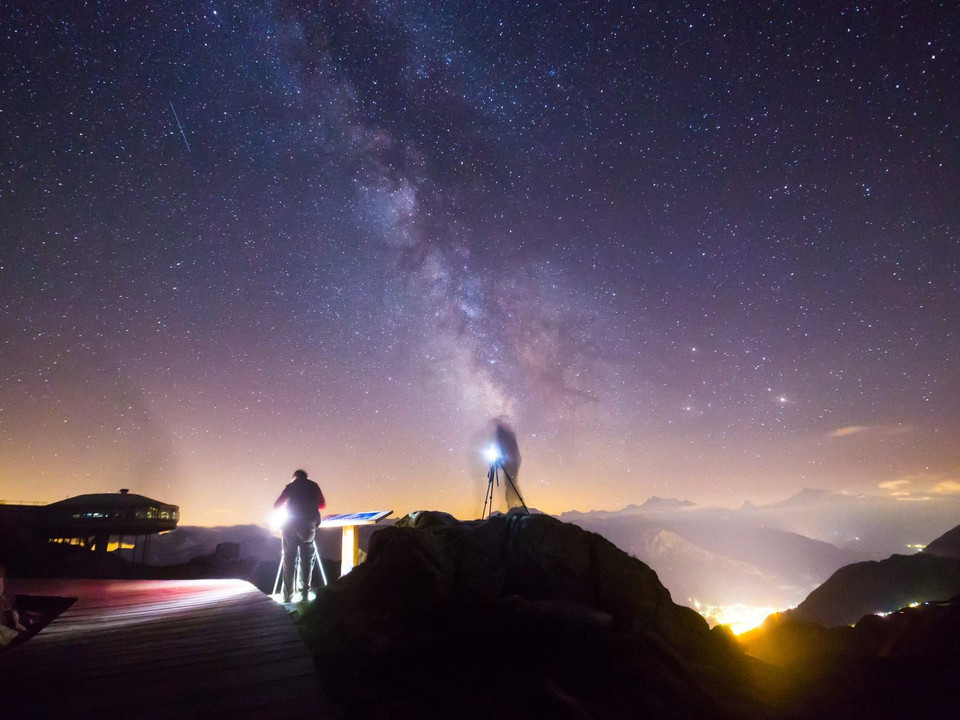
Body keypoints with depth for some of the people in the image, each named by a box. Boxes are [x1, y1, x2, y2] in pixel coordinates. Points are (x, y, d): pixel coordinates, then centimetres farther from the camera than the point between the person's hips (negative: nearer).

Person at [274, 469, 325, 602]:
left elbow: (276, 506, 11)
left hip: (290, 524, 0)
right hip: (309, 525, 1)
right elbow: (322, 504, 21)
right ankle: (304, 594, 3)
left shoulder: (291, 486, 10)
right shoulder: (313, 485, 14)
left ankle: (288, 596, 3)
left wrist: (286, 504, 31)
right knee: (307, 559, 7)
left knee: (289, 560, 5)